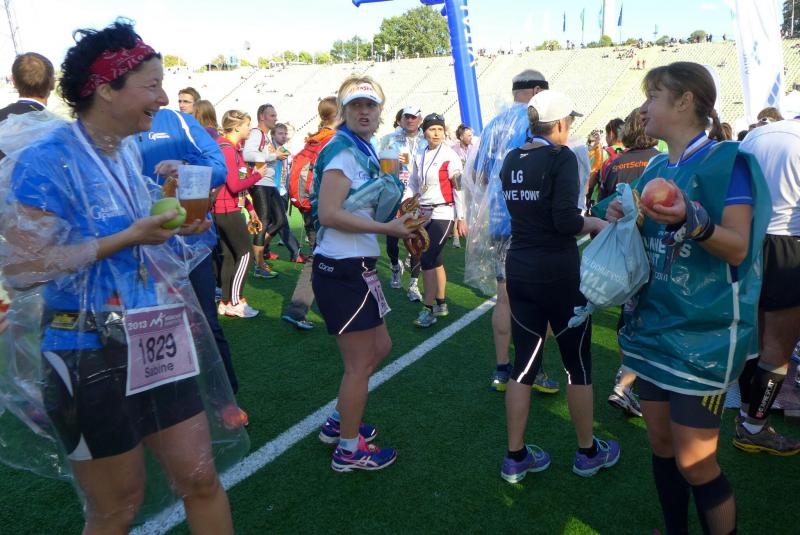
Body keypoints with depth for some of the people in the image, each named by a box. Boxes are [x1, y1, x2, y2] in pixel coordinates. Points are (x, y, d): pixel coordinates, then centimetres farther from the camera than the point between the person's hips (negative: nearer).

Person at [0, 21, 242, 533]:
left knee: (201, 478, 11)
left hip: (157, 346, 7)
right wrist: (129, 236, -22)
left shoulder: (128, 154, 8)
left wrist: (175, 227, 2)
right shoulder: (46, 160, -15)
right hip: (93, 356, -6)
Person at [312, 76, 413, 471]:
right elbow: (328, 214, -23)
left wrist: (394, 215, 11)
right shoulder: (343, 151, -14)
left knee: (380, 347, 21)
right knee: (360, 364, 2)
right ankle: (349, 450, 20)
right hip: (343, 271, -10)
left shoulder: (361, 152, 15)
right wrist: (387, 227, -19)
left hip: (356, 268, 10)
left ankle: (339, 423, 35)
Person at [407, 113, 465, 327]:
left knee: (427, 260, -12)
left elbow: (459, 188, -8)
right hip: (423, 214, 6)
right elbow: (412, 186, 15)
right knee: (435, 261, 11)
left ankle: (428, 309, -4)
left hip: (443, 215, -6)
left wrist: (461, 218, -10)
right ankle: (441, 304, 23)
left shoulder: (450, 156, -7)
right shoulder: (419, 157, 10)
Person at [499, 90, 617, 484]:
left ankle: (515, 458, 21)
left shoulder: (511, 160, 7)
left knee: (524, 363, 12)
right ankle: (588, 453, 28)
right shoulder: (561, 157, -12)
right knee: (577, 363, 11)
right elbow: (566, 220, -20)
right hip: (559, 272, -6)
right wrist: (595, 224, -2)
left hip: (519, 269, 6)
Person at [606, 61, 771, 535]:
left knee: (694, 463, -1)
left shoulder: (726, 160, -9)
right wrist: (624, 222, 0)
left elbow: (738, 248, -16)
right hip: (652, 325, 7)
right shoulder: (656, 169, 11)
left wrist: (690, 221, -33)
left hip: (703, 333, -7)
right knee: (660, 444, 16)